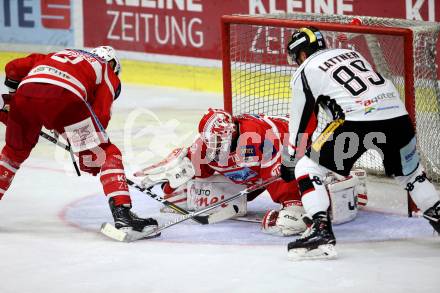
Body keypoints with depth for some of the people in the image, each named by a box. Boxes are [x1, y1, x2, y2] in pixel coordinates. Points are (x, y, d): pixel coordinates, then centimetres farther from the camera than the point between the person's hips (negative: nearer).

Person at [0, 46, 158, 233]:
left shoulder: (58, 55, 40)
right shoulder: (108, 74, 27)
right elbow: (100, 115, 15)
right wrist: (91, 158, 21)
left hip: (25, 91, 5)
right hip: (63, 98, -5)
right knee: (108, 154, 7)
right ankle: (122, 214, -7)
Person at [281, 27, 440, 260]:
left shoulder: (305, 72, 14)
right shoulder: (350, 53, 30)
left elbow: (299, 122, 16)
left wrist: (289, 163, 27)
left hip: (358, 118, -6)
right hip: (397, 114, 6)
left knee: (306, 168, 5)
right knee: (410, 173, 30)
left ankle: (321, 231, -9)